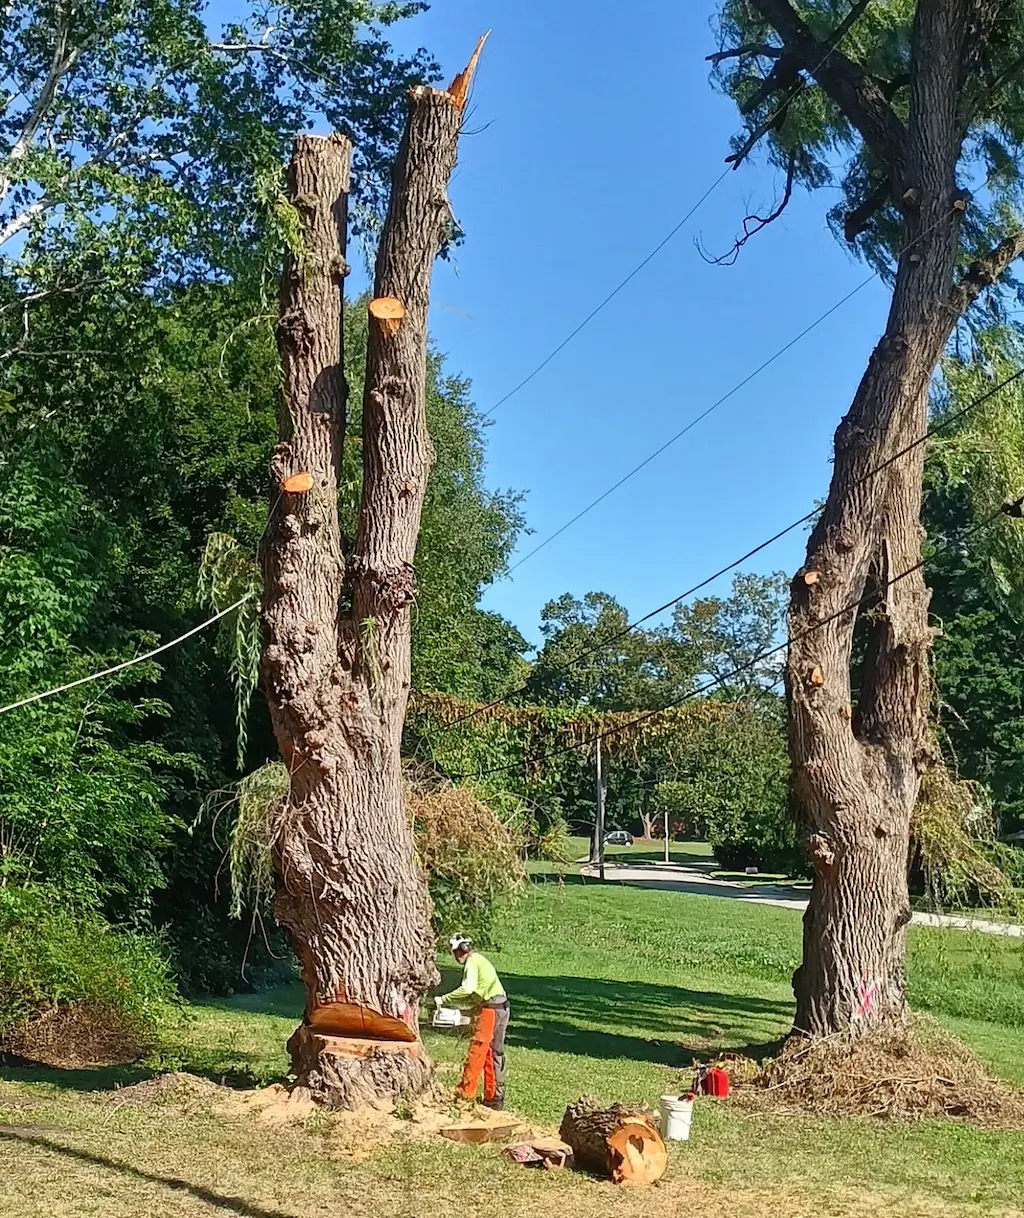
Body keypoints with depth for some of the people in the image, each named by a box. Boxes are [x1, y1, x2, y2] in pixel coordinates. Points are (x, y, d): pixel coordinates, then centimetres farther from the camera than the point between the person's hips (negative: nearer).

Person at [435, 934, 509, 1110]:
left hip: (490, 1009, -10)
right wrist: (453, 1004, 14)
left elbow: (468, 989, -22)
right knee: (495, 1054, 11)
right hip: (501, 1008, 10)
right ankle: (495, 1099, 13)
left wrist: (444, 1000, -16)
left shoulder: (472, 961, -8)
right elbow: (475, 996, 22)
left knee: (476, 1051, -6)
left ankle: (465, 1093, -5)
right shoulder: (480, 960, 22)